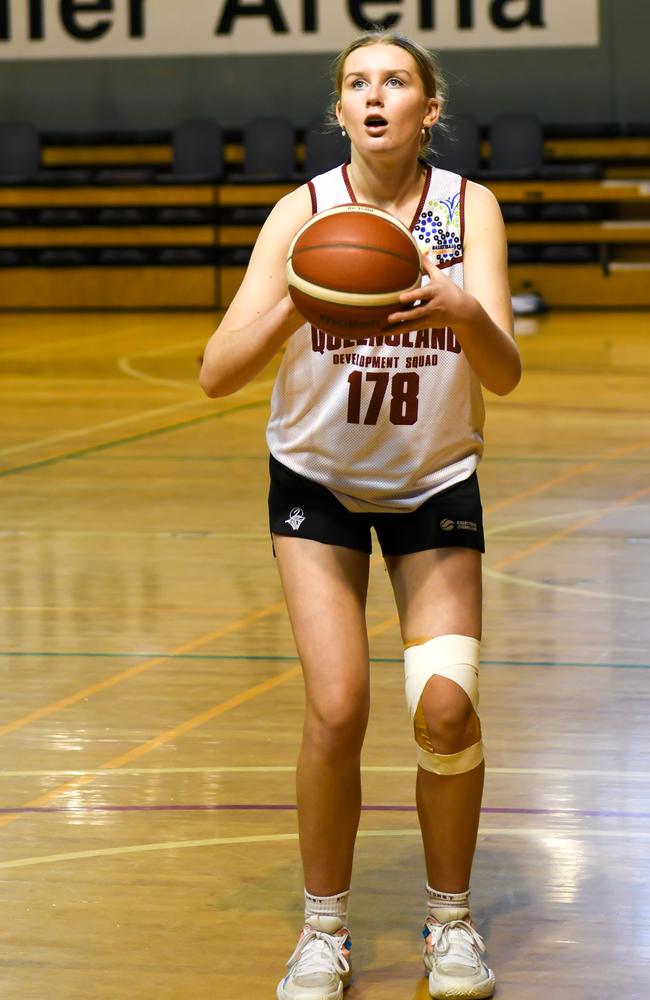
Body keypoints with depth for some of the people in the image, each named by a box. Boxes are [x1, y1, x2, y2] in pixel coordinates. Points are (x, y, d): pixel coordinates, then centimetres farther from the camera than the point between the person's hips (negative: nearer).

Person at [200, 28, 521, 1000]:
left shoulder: (469, 207, -13)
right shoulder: (303, 211, -14)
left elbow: (504, 374, -23)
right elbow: (217, 374, -21)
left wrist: (465, 314, -44)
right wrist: (294, 305, -39)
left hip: (435, 483, 1)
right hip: (318, 480, 0)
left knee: (445, 707, -12)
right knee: (336, 708, -13)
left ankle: (451, 920, 11)